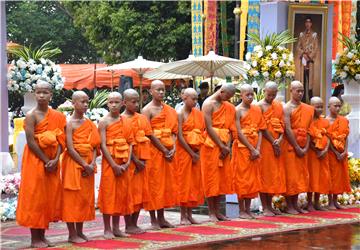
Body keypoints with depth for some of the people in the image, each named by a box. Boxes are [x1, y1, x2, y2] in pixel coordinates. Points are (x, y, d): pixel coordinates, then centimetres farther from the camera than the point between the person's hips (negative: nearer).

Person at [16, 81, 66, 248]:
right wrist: (46, 161, -16)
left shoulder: (57, 116, 8)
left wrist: (55, 160, -11)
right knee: (34, 198, -3)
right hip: (35, 161, -6)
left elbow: (60, 140, 4)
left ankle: (42, 236, 15)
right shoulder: (31, 115, -8)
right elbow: (31, 142, -15)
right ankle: (35, 239, 1)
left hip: (52, 162, 6)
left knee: (49, 198, 7)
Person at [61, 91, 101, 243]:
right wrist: (85, 165, -16)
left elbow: (94, 146, 6)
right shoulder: (69, 123, -8)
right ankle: (72, 234, 1)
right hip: (73, 164, -6)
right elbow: (70, 149, -15)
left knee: (86, 198, 8)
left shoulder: (89, 123, 10)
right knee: (72, 198, -3)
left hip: (88, 165, 7)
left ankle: (80, 232, 17)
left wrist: (92, 164, -9)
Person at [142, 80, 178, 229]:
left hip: (169, 151, 7)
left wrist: (173, 148, -5)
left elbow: (173, 131, 12)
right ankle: (153, 220, 3)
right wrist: (164, 150, -14)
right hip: (154, 151, -6)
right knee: (154, 184, -3)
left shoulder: (169, 110, 13)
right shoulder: (148, 110, -7)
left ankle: (161, 218, 16)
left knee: (166, 183, 9)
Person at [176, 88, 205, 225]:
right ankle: (183, 216, 2)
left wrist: (198, 151, -5)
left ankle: (189, 214, 14)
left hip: (196, 152, 6)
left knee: (195, 182, 7)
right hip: (184, 151, -6)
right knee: (184, 182, -3)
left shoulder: (197, 114, 10)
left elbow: (202, 132, 8)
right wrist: (192, 153, -14)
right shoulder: (180, 114, -8)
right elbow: (180, 136, -14)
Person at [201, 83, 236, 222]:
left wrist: (227, 146, -6)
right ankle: (211, 213, 1)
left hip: (224, 146, 7)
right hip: (211, 145, -6)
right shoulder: (209, 104, -7)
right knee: (211, 178, -3)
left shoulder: (229, 107, 14)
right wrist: (222, 146, -14)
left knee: (223, 178, 6)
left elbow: (230, 129, 8)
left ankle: (217, 211, 12)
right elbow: (209, 128, -13)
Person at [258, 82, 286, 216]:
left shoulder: (279, 106, 13)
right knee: (264, 174, -4)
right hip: (265, 143, -6)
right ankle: (265, 207, -1)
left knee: (276, 174, 7)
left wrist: (280, 140, -10)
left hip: (278, 144, 6)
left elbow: (282, 124, 8)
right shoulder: (260, 106, -5)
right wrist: (273, 142, -13)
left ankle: (270, 205, 15)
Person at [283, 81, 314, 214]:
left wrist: (306, 147, -2)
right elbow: (288, 130, -14)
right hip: (290, 146, -6)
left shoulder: (307, 109, 12)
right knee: (290, 176, -4)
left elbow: (308, 129, 9)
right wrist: (297, 148, -15)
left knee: (301, 176, 9)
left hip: (303, 148, 6)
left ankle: (295, 205, 16)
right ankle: (289, 206, 0)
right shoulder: (287, 108, -7)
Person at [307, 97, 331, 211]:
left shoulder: (325, 122, 11)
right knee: (312, 177, -5)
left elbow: (327, 137, 7)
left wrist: (325, 150, -8)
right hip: (312, 153, -6)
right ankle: (309, 203, 1)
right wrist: (317, 151, -15)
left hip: (323, 153, 6)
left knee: (322, 177, 7)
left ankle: (317, 203, 16)